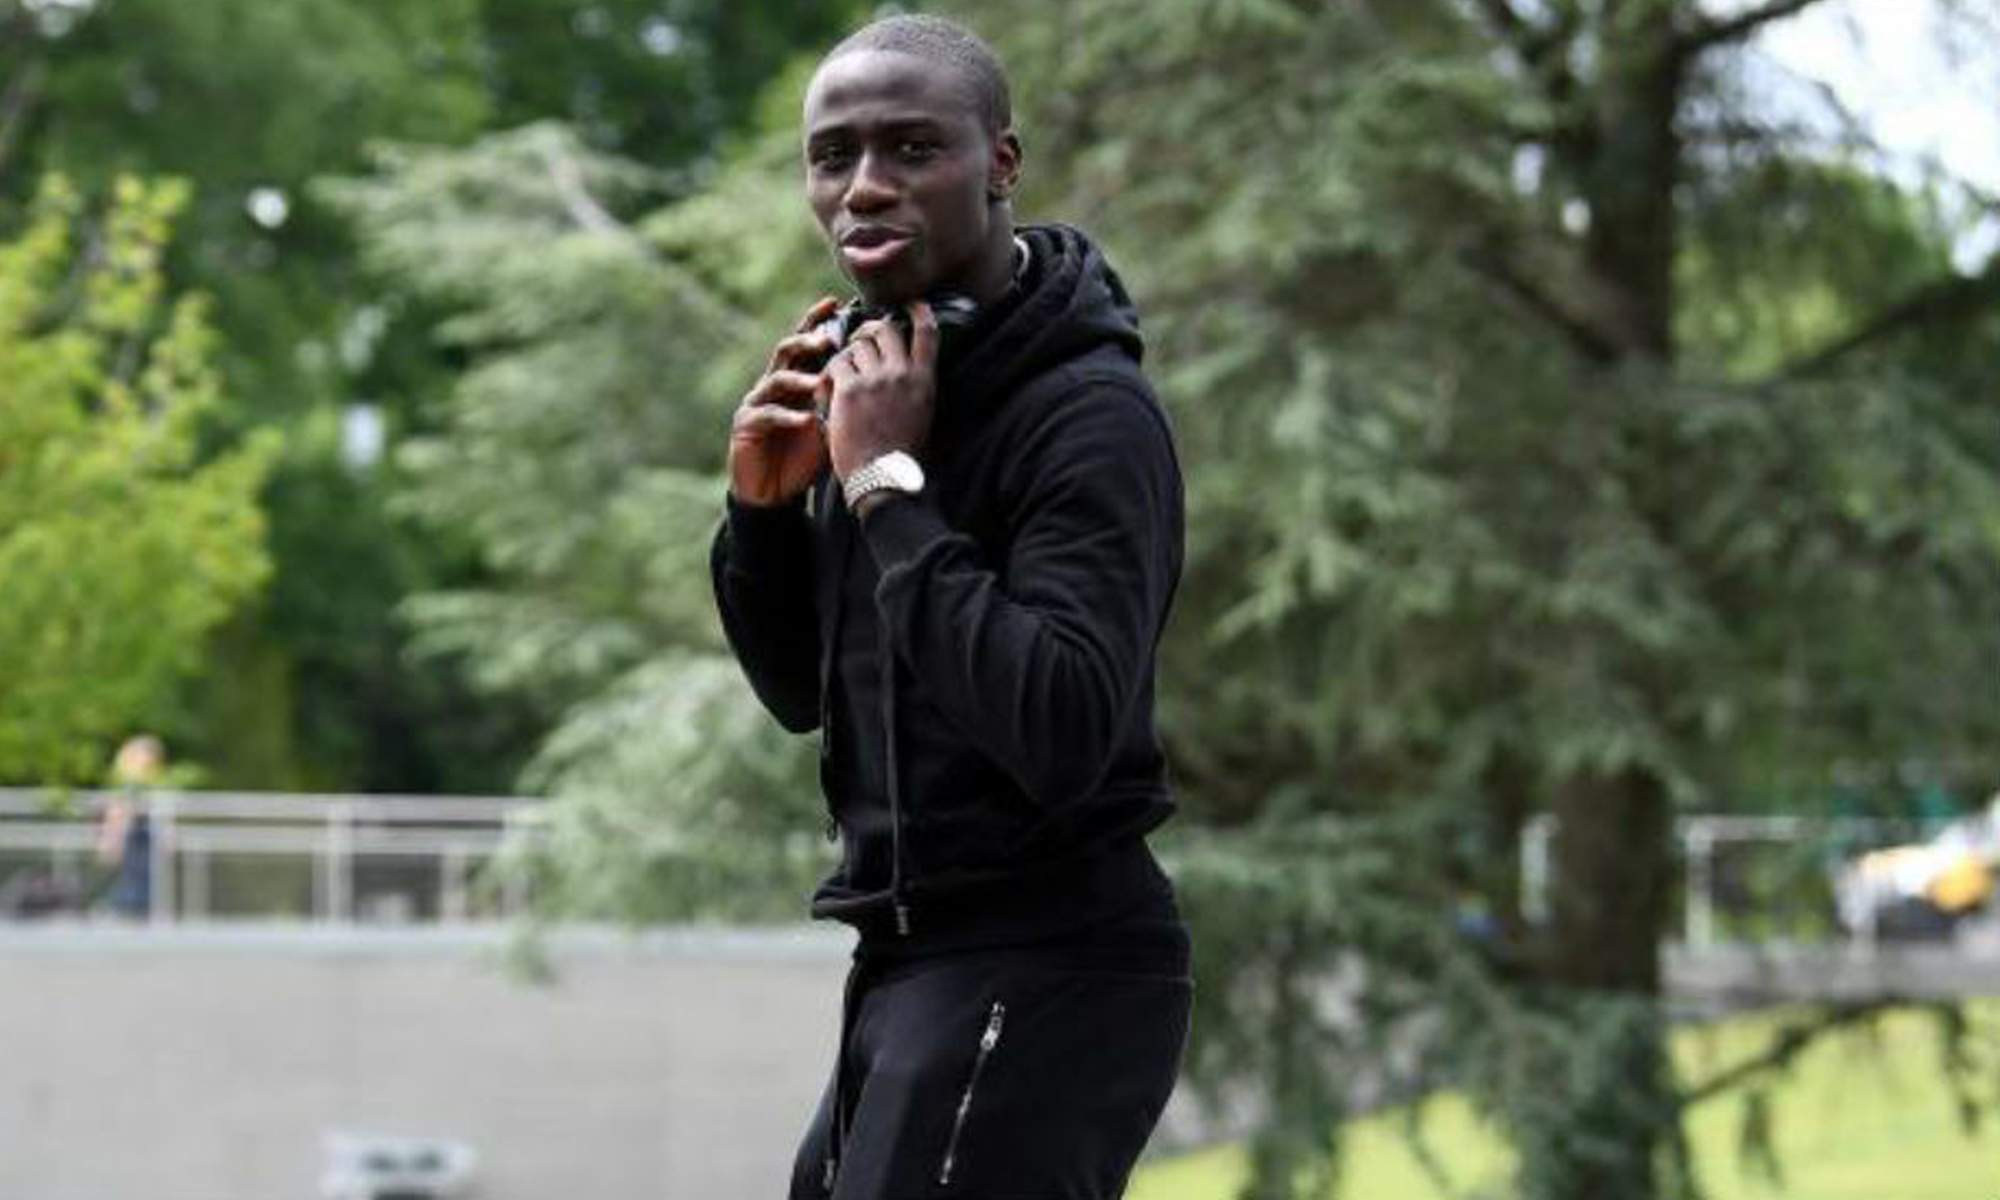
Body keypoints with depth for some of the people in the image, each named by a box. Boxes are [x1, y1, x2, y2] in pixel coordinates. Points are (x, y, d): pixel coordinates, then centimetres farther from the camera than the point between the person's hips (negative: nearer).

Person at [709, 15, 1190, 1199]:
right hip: (913, 962, 9)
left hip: (1045, 970, -9)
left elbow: (1062, 730, -28)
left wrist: (890, 484, -23)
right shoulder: (873, 380, 10)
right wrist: (764, 504, 0)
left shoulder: (1089, 414, -16)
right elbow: (804, 692, 18)